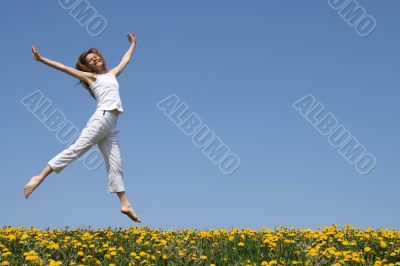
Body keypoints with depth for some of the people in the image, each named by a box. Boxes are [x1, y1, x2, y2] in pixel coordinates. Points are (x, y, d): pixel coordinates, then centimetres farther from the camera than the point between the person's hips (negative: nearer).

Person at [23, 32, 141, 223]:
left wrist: (133, 44, 51)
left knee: (115, 165, 3)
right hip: (101, 118, -5)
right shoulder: (89, 76, 13)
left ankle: (125, 204, 1)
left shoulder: (112, 74, 27)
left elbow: (125, 60, 42)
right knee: (76, 149, -19)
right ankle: (40, 177, -24)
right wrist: (41, 59, 0)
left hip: (112, 126, 5)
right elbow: (64, 68, 7)